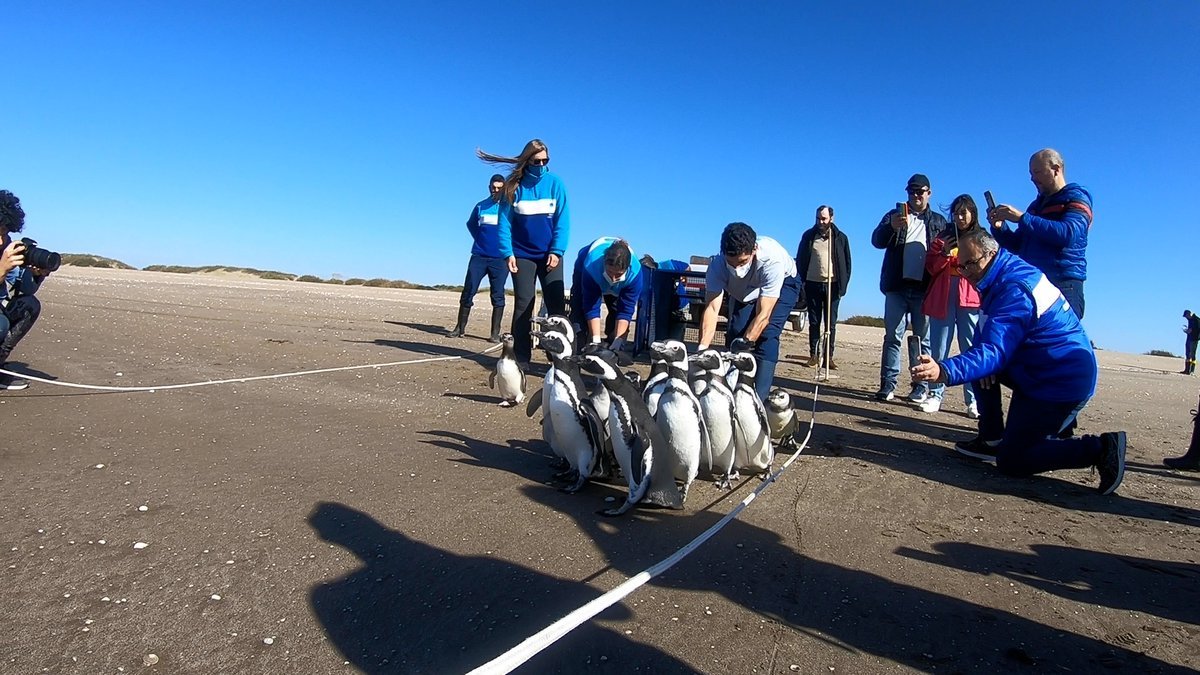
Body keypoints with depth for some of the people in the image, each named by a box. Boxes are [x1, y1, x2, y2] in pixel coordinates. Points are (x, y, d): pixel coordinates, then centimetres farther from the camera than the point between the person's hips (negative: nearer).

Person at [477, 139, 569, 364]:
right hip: (523, 255, 0)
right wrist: (508, 253, -9)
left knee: (556, 305, -4)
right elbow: (505, 221, -1)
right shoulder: (514, 185, 0)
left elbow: (563, 219, -3)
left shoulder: (555, 183, 0)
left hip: (550, 254, 0)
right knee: (523, 306, 2)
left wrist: (557, 251, -11)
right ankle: (521, 357, 8)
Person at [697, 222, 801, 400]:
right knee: (734, 333, -11)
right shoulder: (717, 264, -33)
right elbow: (712, 308, -37)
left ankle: (759, 397, -21)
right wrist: (702, 349, -48)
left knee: (768, 334, -22)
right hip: (745, 289, 4)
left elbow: (763, 314, -41)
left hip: (784, 282, -3)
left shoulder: (772, 259, -43)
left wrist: (744, 344, -45)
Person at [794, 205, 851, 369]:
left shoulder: (840, 238, 5)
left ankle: (828, 357, 5)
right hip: (813, 284, 1)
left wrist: (843, 285, -2)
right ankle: (813, 355, 9)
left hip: (832, 285, -1)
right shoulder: (809, 236, 6)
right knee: (814, 322, 5)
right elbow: (800, 260, 7)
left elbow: (846, 263, 6)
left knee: (831, 323, 1)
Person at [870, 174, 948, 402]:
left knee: (923, 339, 4)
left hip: (925, 288, 1)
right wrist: (891, 227, -26)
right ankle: (888, 385, 2)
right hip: (897, 286, -1)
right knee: (892, 336, 0)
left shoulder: (938, 221, 14)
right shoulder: (894, 215, 10)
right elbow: (876, 240, -4)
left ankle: (921, 386, 9)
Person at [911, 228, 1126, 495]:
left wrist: (944, 371, -47)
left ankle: (1100, 449, -4)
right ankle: (992, 440, 15)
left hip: (1061, 382, -10)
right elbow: (987, 340, 12)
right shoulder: (1004, 277, 7)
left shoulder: (1015, 290, -24)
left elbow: (995, 351, -34)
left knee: (1011, 462, -8)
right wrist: (986, 363, -9)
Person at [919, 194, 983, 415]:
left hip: (970, 298, -1)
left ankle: (974, 401, -3)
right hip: (942, 297, 2)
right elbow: (931, 267, 7)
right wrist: (944, 253, -9)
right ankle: (935, 395, 5)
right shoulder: (942, 237, 14)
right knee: (938, 348, 1)